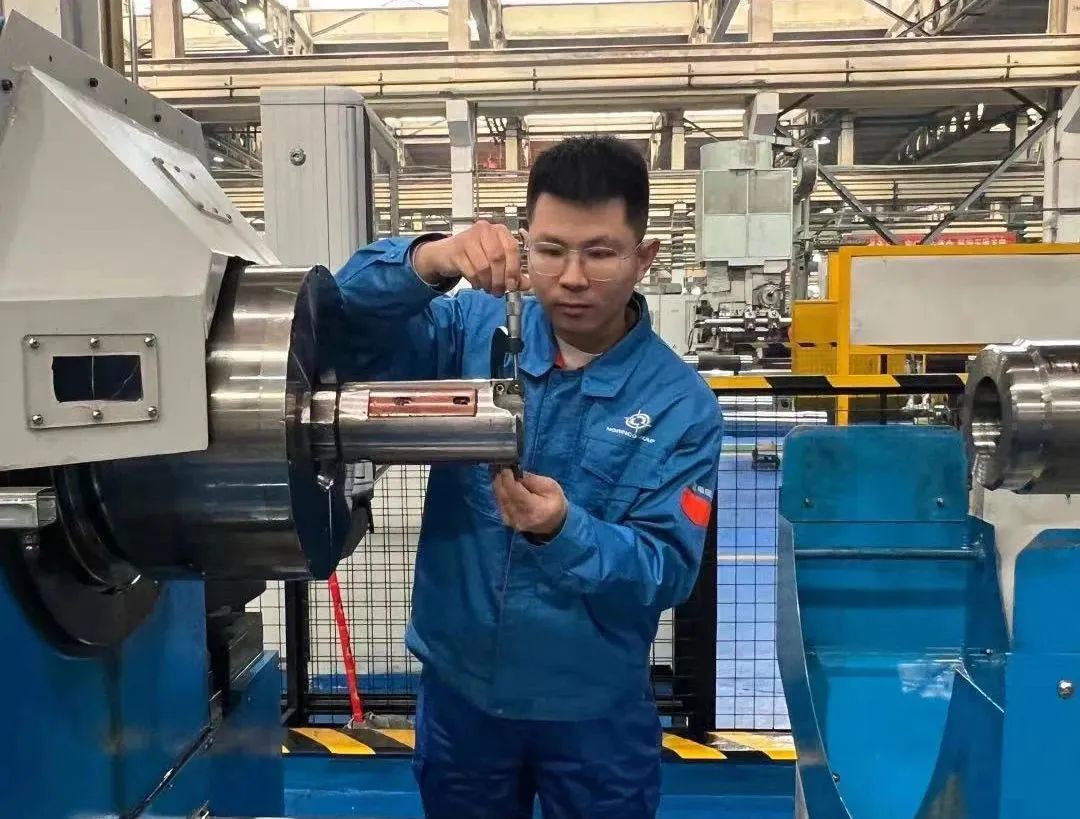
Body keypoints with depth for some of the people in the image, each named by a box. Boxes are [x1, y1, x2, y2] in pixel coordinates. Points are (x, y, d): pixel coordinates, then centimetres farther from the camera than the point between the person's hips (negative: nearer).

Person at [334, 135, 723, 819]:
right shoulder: (474, 331, -8)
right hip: (459, 688, 2)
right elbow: (351, 314, -19)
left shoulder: (680, 402, -13)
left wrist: (563, 531, -34)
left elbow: (667, 573, -16)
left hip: (595, 708, -1)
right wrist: (428, 261, -38)